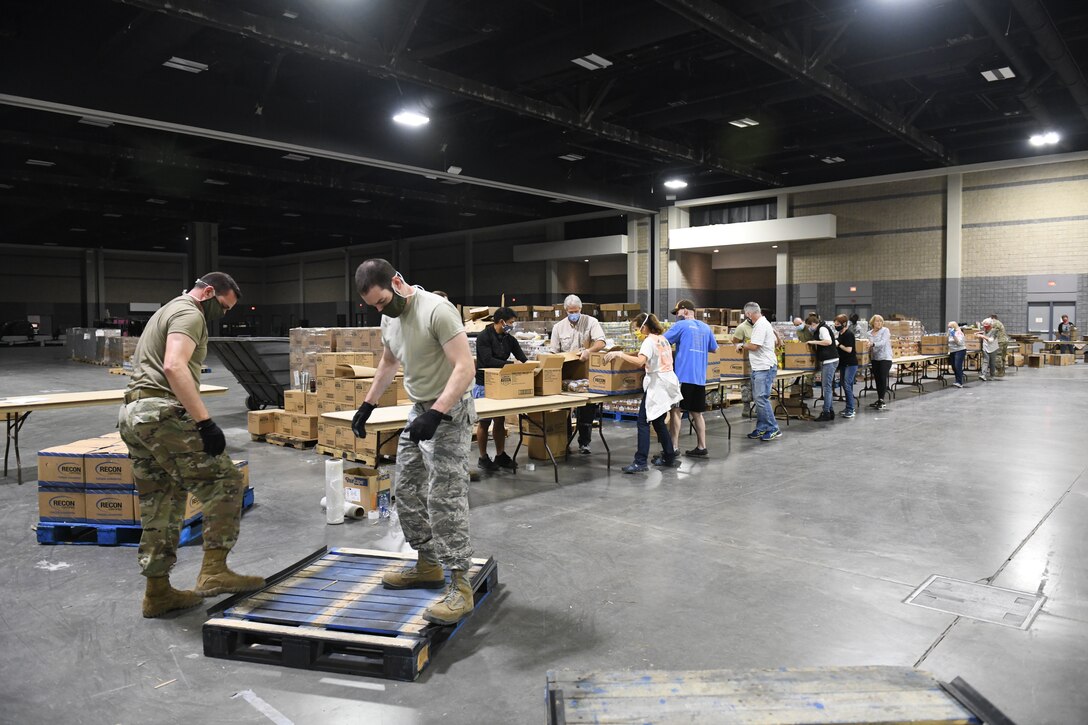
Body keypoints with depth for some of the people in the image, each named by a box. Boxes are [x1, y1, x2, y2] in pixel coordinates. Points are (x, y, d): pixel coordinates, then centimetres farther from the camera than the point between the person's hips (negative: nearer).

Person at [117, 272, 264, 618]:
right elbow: (174, 367, -23)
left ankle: (157, 592, 18)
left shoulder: (166, 311, 28)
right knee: (225, 482, -7)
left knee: (160, 509, 13)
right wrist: (205, 421, -26)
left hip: (133, 413, 10)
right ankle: (214, 570, -10)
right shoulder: (189, 314, -6)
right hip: (161, 414, -10)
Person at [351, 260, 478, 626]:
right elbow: (388, 363, 23)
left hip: (449, 413, -9)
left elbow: (464, 367, -28)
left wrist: (436, 414, -36)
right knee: (407, 492, 15)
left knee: (445, 500, -10)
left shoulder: (437, 310, -23)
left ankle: (460, 587, -3)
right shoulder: (389, 318, 6)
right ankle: (428, 564, 29)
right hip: (418, 410, 10)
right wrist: (368, 405, 22)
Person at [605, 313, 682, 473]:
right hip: (667, 383, 9)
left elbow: (640, 361, -27)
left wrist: (619, 354, -23)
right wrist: (643, 352, 26)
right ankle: (669, 457, 21)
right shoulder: (662, 339, 16)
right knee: (658, 422, 17)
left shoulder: (649, 341, -11)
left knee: (643, 422, -10)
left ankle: (640, 462, -15)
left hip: (656, 385, -9)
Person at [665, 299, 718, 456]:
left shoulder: (681, 325, -4)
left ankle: (674, 447, -2)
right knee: (697, 413, 12)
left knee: (675, 410, -1)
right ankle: (701, 447, 15)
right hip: (700, 377, 6)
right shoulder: (706, 327, 14)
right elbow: (714, 349, 23)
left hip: (683, 375, -6)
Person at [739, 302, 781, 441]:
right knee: (759, 399, 12)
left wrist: (741, 345, -2)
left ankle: (773, 429, -6)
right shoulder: (763, 324, 18)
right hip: (758, 368, 11)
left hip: (764, 368, -11)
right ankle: (761, 428, 17)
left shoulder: (761, 325, -16)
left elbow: (753, 346, -21)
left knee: (762, 399, -11)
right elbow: (776, 341, 28)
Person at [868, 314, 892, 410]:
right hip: (874, 358, 5)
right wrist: (869, 358, 11)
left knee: (883, 379, -9)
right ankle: (879, 400, 15)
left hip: (885, 358, -5)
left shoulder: (885, 330, -6)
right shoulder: (869, 333, 9)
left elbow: (883, 342, -21)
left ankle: (882, 401, -5)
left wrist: (873, 344, -37)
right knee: (877, 379, 7)